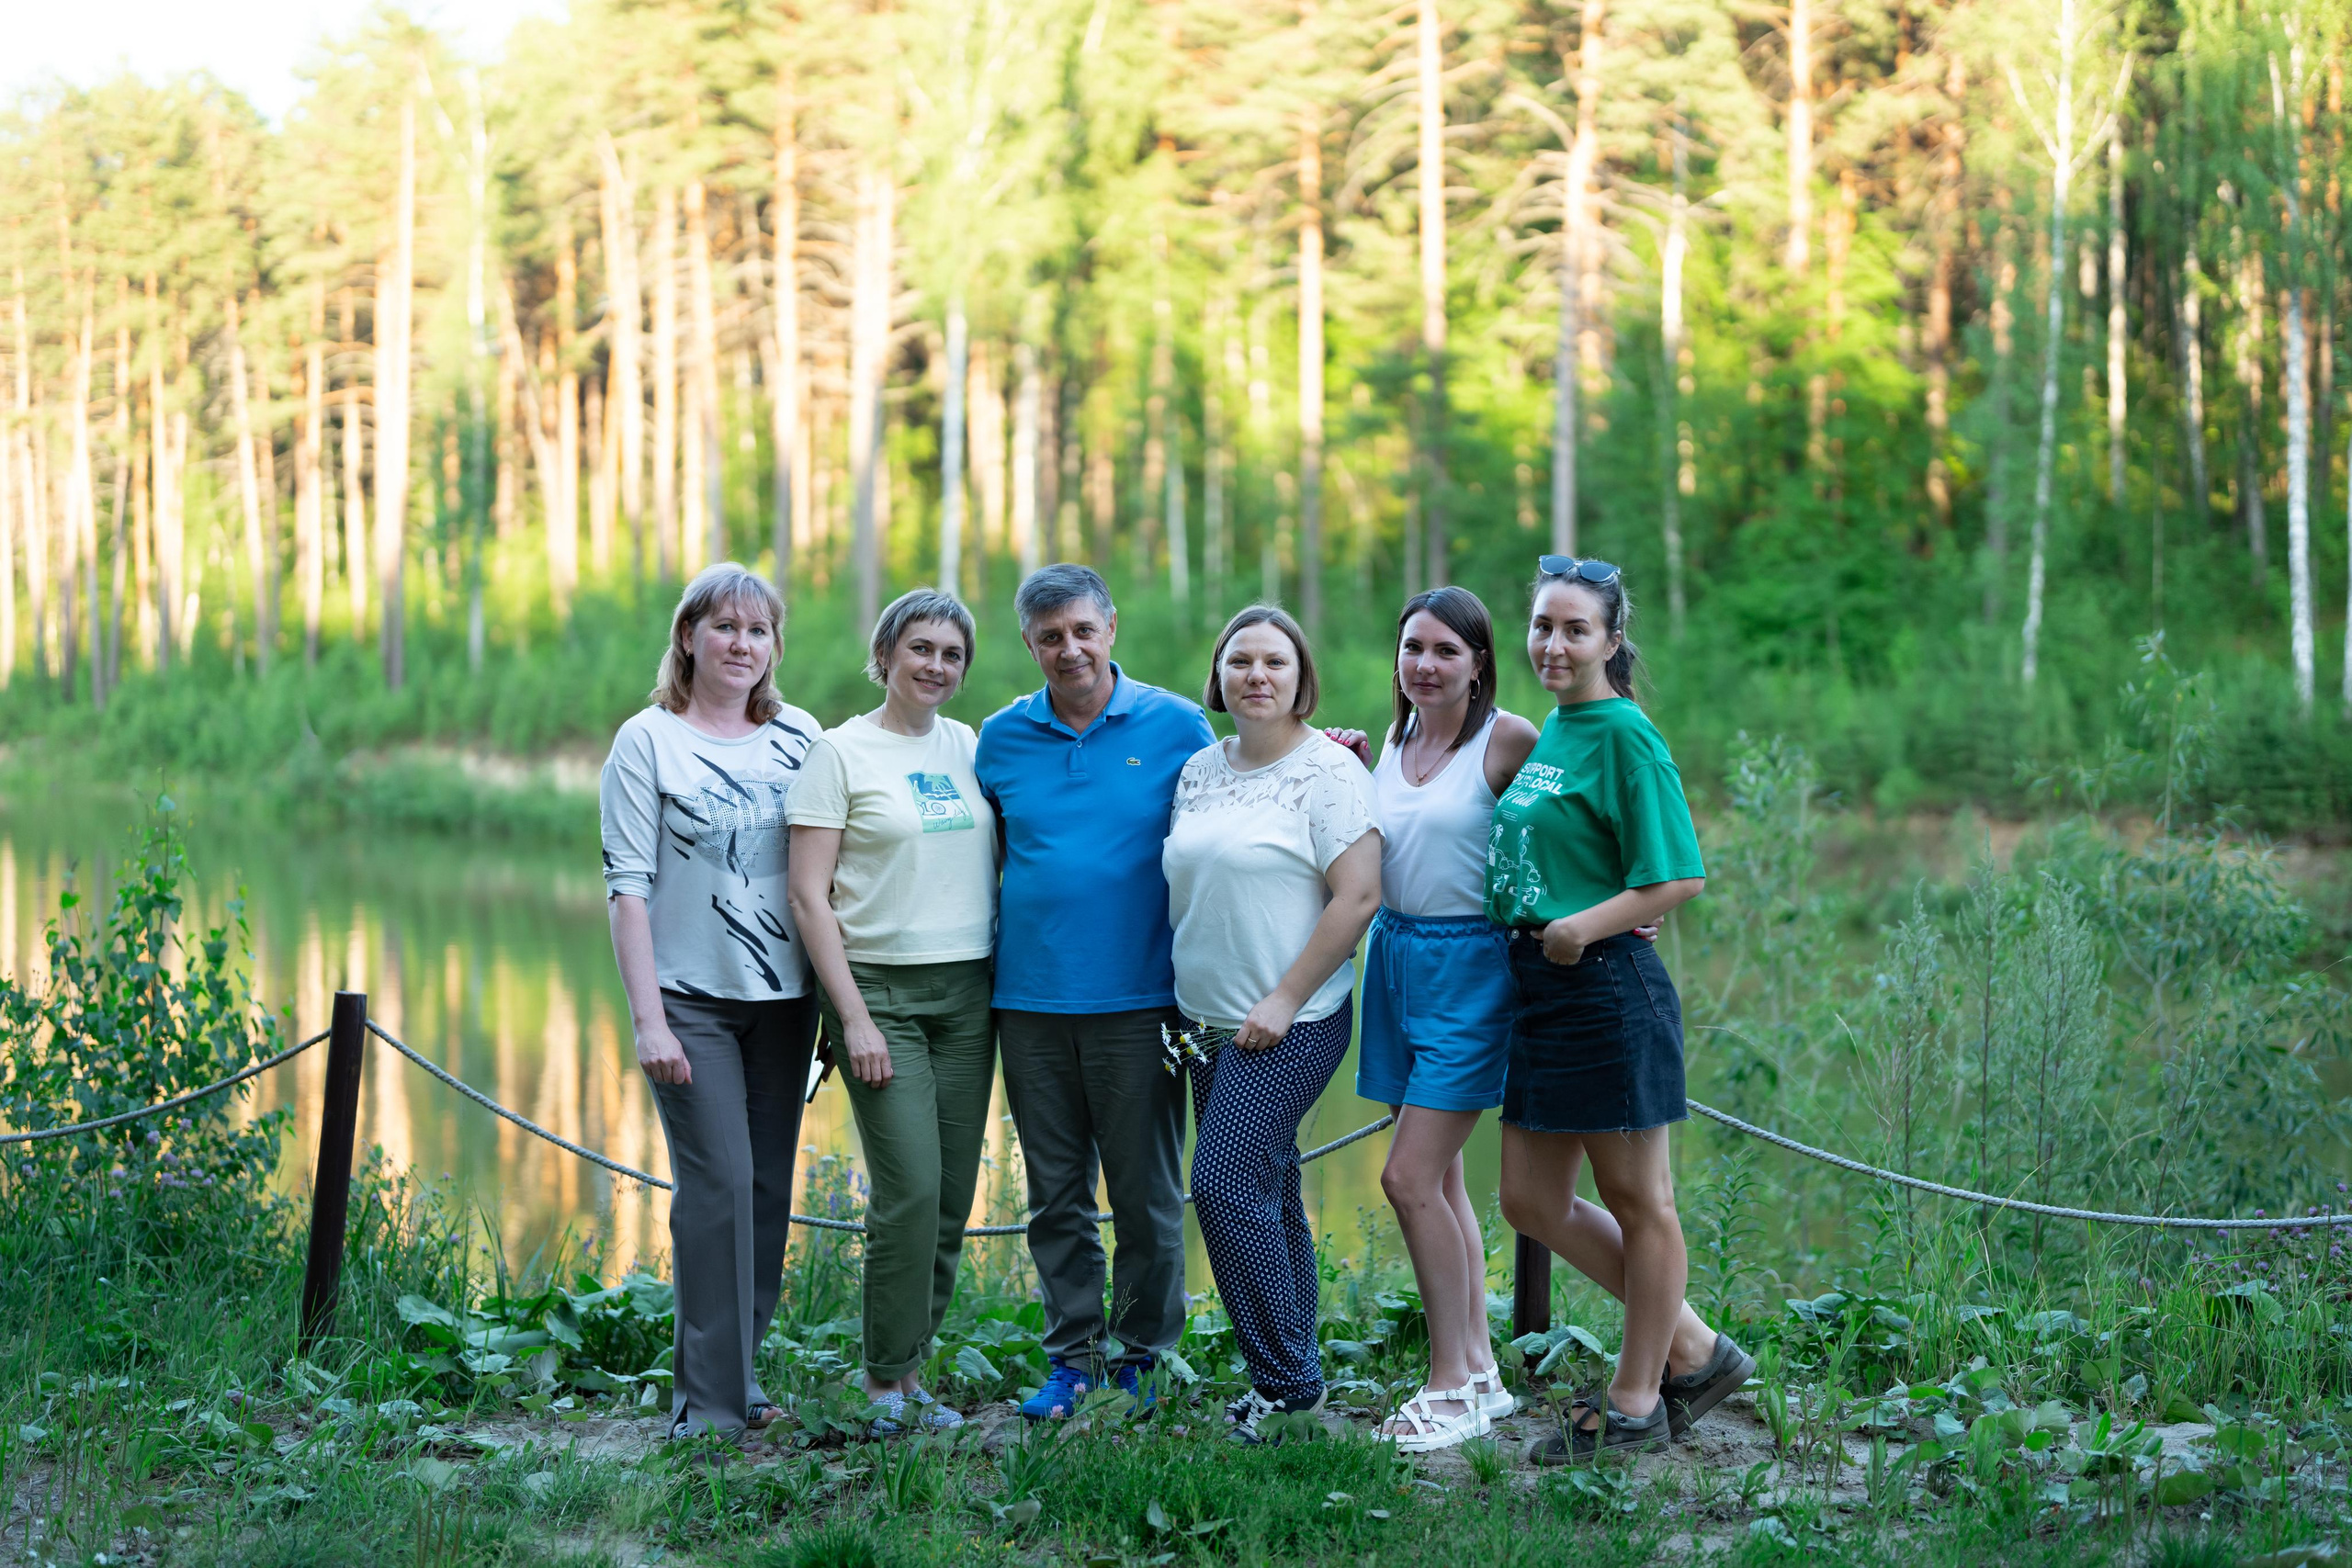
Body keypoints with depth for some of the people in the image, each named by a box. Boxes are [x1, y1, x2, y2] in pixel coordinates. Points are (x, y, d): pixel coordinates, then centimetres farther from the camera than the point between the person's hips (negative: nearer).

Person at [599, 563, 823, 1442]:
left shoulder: (801, 738, 9)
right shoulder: (648, 742, -1)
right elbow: (626, 886, -5)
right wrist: (647, 1017, -12)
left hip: (784, 997, 4)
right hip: (691, 997, -4)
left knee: (769, 1187, 6)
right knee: (717, 1183, -12)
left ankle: (736, 1367, 20)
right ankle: (710, 1401, -6)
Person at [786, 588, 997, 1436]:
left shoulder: (973, 747, 12)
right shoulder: (840, 752, -3)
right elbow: (809, 895, -6)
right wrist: (853, 1016, -12)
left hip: (968, 989, 5)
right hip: (880, 985, -5)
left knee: (953, 1197, 4)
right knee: (910, 1191, -12)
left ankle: (904, 1369, 15)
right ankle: (886, 1380, 2)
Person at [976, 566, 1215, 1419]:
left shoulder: (1177, 726, 0)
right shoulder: (1002, 738, 7)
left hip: (1138, 998, -2)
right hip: (1030, 998, 3)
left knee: (1146, 1193, 3)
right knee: (1056, 1191, 9)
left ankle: (1140, 1357, 17)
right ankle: (1072, 1356, 19)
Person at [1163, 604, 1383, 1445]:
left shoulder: (1328, 770, -9)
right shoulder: (1199, 769, 12)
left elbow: (1358, 896, -15)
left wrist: (1283, 1000, -16)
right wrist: (1180, 1005, 10)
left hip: (1290, 1025, -7)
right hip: (1209, 1026, 7)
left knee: (1228, 1187, -13)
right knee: (1267, 1194, 11)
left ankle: (1285, 1378, -1)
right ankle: (1295, 1373, 19)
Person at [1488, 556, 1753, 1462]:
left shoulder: (1624, 736, -13)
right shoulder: (1549, 731, 13)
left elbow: (1681, 878, -16)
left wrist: (1586, 926, -24)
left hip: (1607, 989, -10)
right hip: (1536, 989, 10)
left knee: (1637, 1201, 6)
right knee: (1533, 1204, 13)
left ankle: (1635, 1404, 18)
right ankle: (1694, 1352, 25)